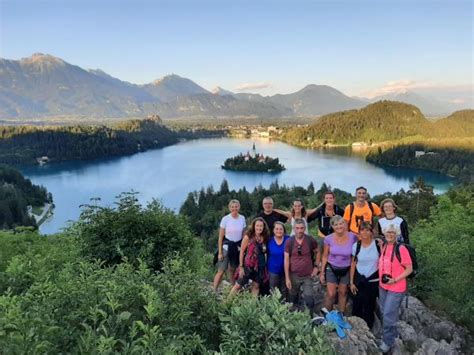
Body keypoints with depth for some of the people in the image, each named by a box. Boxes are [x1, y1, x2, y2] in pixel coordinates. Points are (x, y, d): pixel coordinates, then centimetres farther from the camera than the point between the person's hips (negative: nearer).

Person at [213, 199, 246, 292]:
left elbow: (244, 234, 10)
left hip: (238, 247, 3)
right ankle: (214, 291, 4)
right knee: (221, 271, -5)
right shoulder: (225, 219, -9)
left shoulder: (242, 218, 0)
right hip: (227, 246, -3)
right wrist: (220, 252, -8)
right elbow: (220, 237, -6)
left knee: (232, 270, 14)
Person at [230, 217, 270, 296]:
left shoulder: (264, 238, 1)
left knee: (256, 286, 13)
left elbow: (265, 253, 6)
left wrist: (265, 267, 3)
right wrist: (241, 266, -10)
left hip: (260, 266, 4)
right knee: (238, 285, 3)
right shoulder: (248, 237, -10)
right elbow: (242, 251, -8)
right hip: (248, 265, -4)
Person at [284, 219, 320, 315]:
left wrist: (316, 266, 1)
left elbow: (317, 253, 11)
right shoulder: (289, 242, -8)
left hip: (308, 276, 0)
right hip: (294, 276, 0)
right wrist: (287, 278, -8)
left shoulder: (311, 240, -7)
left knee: (309, 299, -1)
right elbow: (286, 260, -6)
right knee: (292, 300, 13)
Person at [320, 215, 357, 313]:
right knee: (331, 294, -2)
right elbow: (325, 256, -3)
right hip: (331, 268, -1)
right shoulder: (328, 239, -13)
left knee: (343, 293, 15)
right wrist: (322, 272, 0)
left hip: (346, 269, 1)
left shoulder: (352, 237, -15)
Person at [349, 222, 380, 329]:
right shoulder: (356, 245, -3)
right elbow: (353, 264, 3)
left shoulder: (378, 245, -9)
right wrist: (351, 282, 4)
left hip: (373, 280, -1)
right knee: (356, 305, 6)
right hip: (359, 279, 1)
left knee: (369, 307, 10)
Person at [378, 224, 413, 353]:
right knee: (384, 313, 19)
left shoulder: (401, 248, -20)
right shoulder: (384, 246, 1)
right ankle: (392, 335, 42)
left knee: (389, 315, 0)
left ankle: (388, 341, 20)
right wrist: (380, 277, 3)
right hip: (382, 286, 7)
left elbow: (409, 269, -16)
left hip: (396, 288, -7)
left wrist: (395, 280, -22)